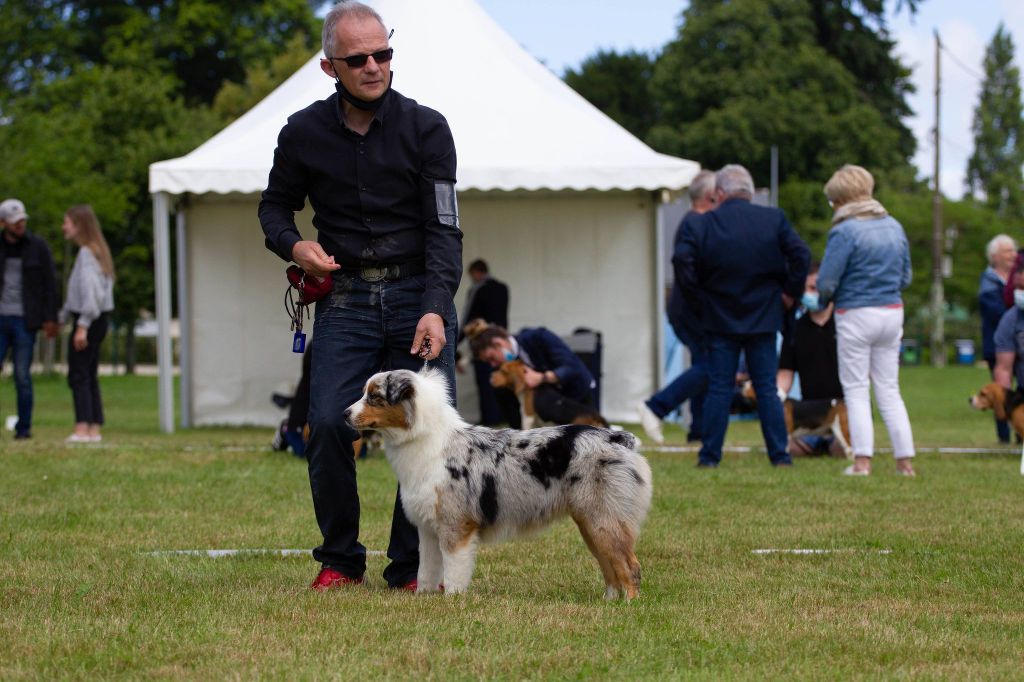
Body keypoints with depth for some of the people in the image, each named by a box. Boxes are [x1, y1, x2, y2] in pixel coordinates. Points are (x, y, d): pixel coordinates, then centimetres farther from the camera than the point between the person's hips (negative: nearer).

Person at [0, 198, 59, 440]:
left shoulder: (39, 247, 0)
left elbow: (50, 284, 0)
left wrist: (51, 319, -6)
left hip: (24, 320, -2)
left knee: (22, 376, -3)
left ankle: (24, 427, 6)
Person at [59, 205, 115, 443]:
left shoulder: (87, 253, -14)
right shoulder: (97, 251, 16)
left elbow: (89, 289, -22)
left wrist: (82, 325, -23)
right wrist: (62, 317, 26)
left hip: (90, 319, -9)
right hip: (99, 320, 9)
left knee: (78, 375, -10)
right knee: (89, 376, 12)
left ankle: (82, 429, -16)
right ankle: (94, 429, 12)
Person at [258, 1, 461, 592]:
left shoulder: (425, 128, -4)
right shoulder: (303, 133, 2)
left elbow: (444, 228, -9)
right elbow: (276, 205, 18)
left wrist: (435, 309, -22)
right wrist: (293, 244, -6)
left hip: (419, 294, -1)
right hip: (345, 298, 1)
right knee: (329, 424, -13)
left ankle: (414, 567, 3)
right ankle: (340, 560, 3)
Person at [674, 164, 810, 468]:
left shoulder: (699, 224, -5)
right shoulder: (774, 220, -2)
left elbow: (682, 262, -13)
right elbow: (801, 255, -10)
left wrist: (697, 302, -3)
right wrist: (790, 292, 1)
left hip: (719, 319, -1)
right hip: (763, 318, 1)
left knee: (718, 389, 4)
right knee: (767, 388, 5)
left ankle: (710, 455, 3)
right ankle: (779, 454, 3)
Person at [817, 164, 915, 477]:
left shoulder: (844, 231, -13)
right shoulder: (893, 227, 7)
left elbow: (826, 283, -13)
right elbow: (906, 277, 14)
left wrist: (824, 300, 7)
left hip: (856, 314, -6)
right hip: (893, 311, 6)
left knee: (856, 389, 2)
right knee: (889, 389, 10)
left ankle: (862, 460, -5)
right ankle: (905, 460, 7)